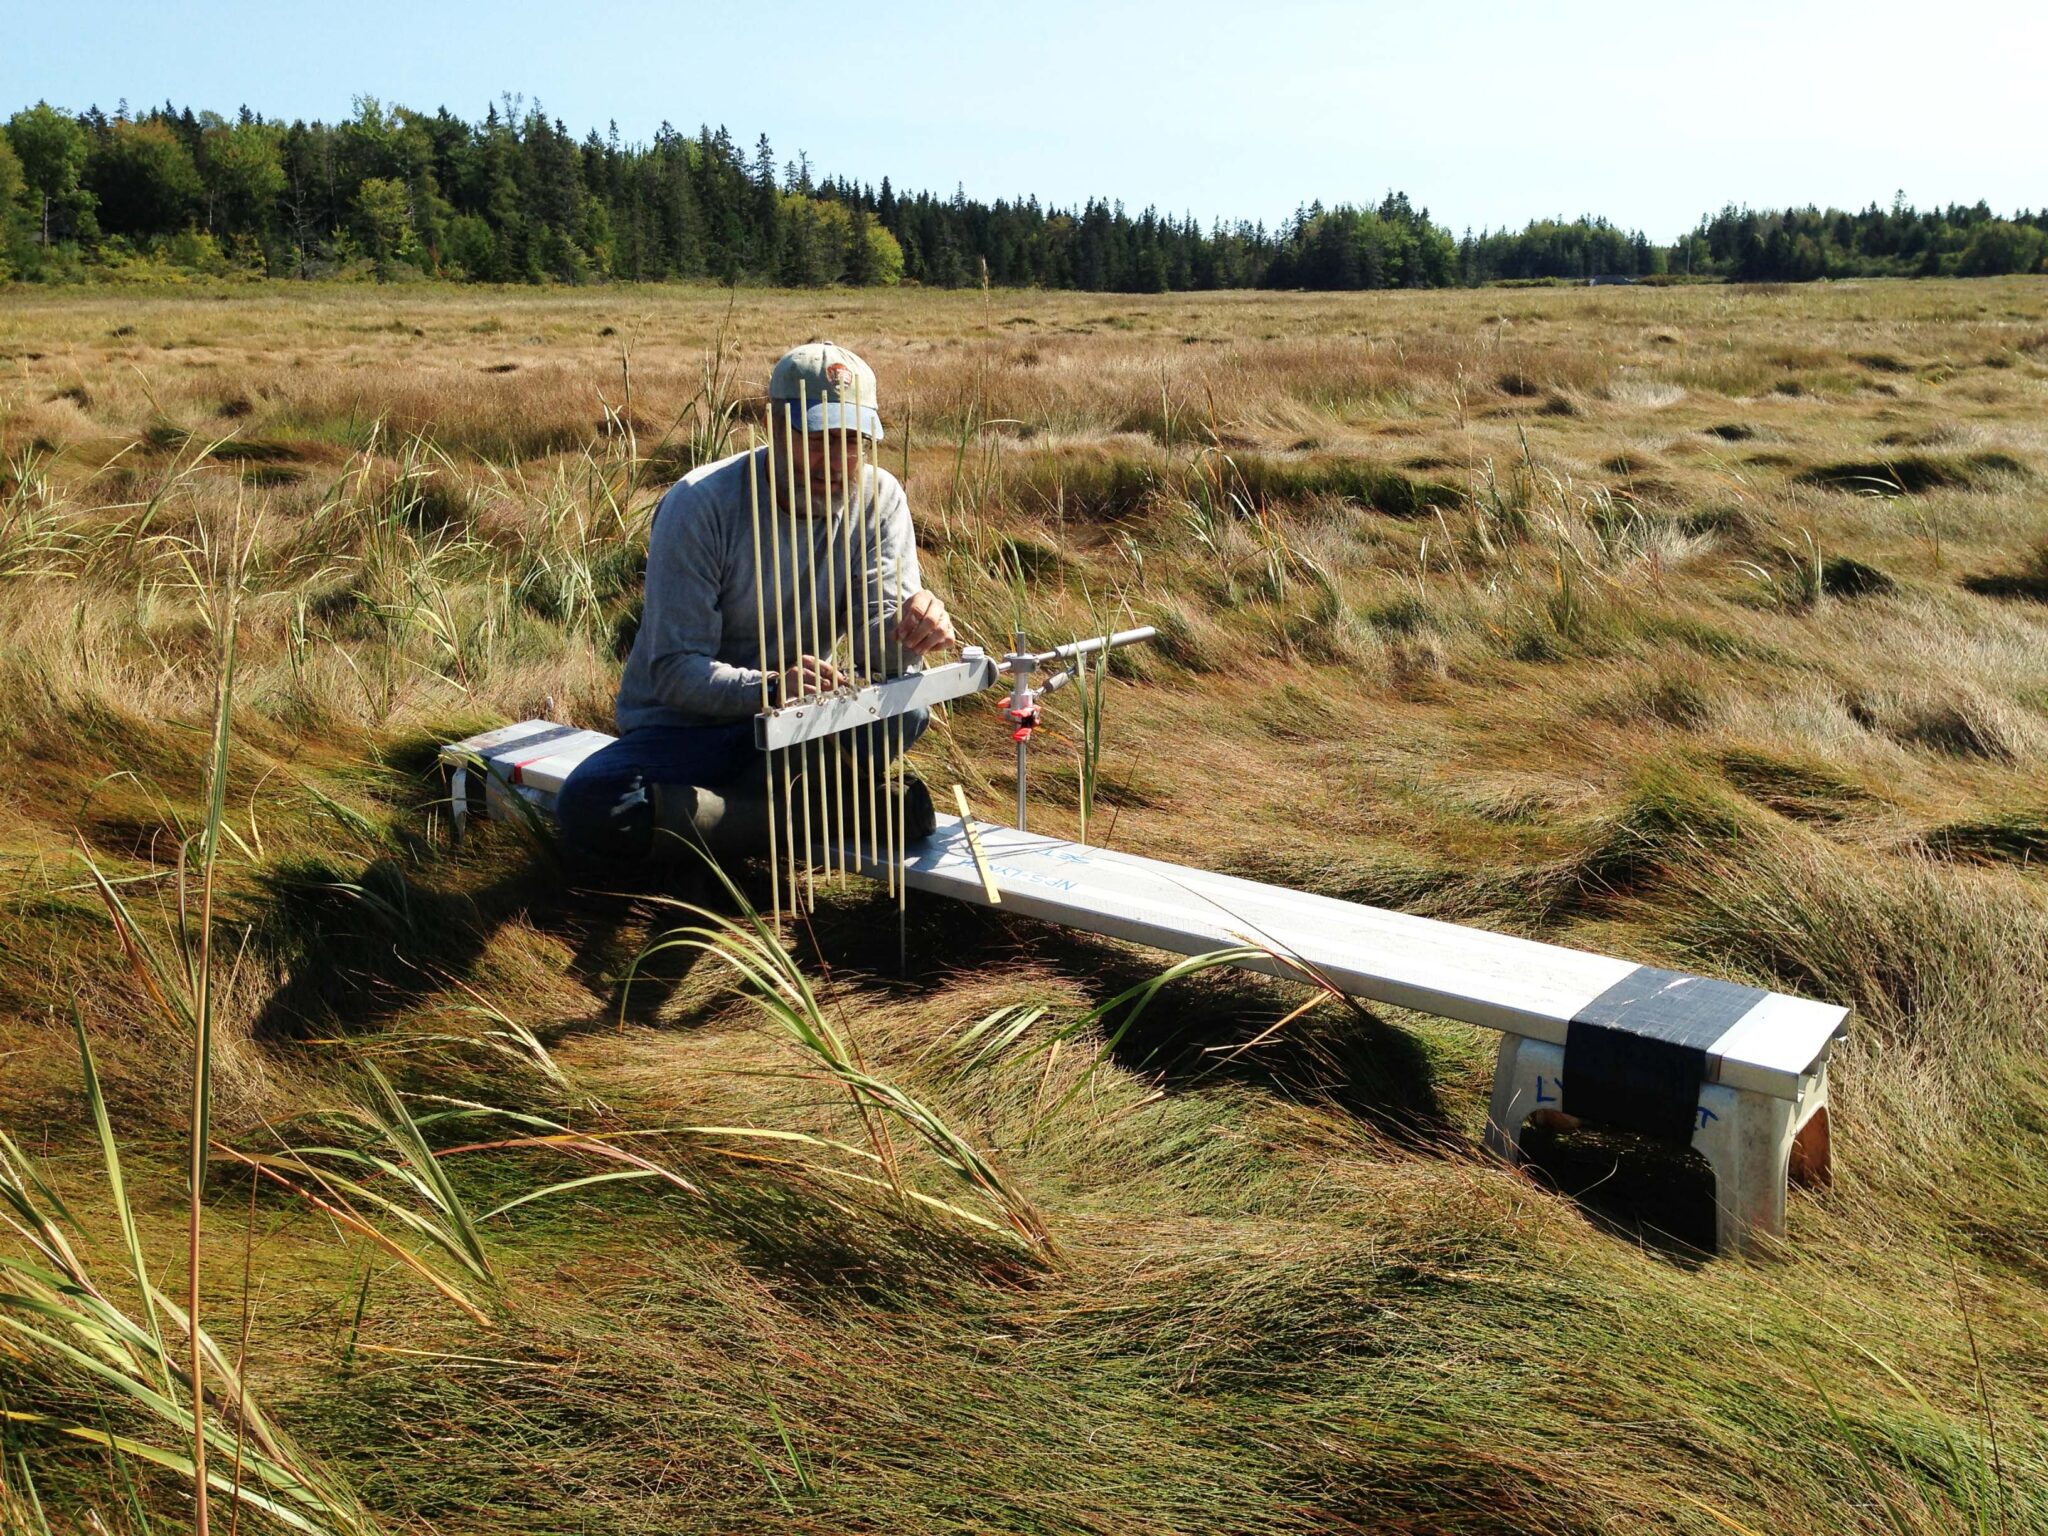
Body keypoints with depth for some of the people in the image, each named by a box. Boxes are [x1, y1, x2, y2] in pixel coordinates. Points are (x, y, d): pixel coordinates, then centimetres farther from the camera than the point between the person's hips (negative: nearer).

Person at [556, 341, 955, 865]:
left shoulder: (878, 499, -7)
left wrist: (910, 627, -39)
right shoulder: (699, 503, -18)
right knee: (588, 810, -33)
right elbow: (675, 669, -22)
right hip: (685, 724, -1)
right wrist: (770, 687, -41)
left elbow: (875, 643, -13)